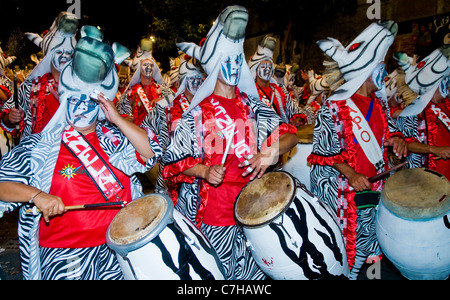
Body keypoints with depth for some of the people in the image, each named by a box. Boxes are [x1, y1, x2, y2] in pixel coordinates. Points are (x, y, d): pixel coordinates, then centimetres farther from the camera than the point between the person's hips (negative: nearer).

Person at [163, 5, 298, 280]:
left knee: (255, 271, 14)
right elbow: (175, 159, -2)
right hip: (214, 210, -3)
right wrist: (204, 171, -20)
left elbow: (291, 135, 2)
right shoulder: (197, 113, -5)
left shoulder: (252, 106, 5)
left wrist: (270, 151, -18)